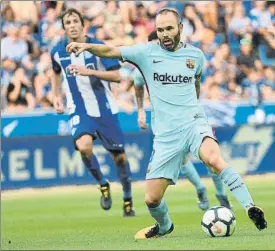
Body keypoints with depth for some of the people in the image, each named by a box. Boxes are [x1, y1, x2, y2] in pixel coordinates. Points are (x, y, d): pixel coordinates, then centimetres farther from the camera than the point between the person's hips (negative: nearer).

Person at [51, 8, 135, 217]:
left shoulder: (98, 47, -9)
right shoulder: (58, 52, 1)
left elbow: (117, 76, -14)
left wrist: (88, 71, -24)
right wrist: (56, 95, 14)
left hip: (105, 109, -1)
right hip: (79, 111, 1)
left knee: (119, 155, 4)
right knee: (84, 146, -28)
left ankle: (128, 200, 25)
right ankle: (103, 184, -2)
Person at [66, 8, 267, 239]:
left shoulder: (195, 55, 5)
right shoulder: (147, 52, 1)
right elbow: (109, 51, -3)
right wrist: (86, 46, -19)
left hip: (193, 124, -1)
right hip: (165, 135, 1)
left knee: (214, 159, -35)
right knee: (152, 198, 2)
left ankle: (251, 209, -27)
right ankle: (164, 227, 37)